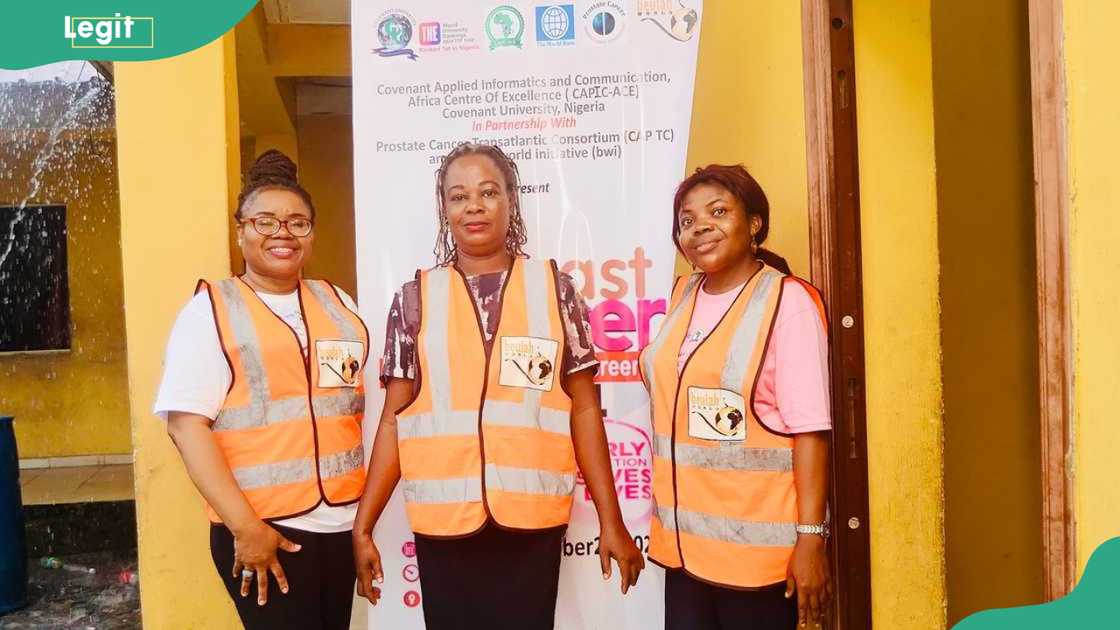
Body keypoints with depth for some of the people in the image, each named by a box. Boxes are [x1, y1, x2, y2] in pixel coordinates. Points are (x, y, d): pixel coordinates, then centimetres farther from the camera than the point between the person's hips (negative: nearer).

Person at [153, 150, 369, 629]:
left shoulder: (337, 302, 11)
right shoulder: (210, 308, -3)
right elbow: (186, 423, -10)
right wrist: (244, 526, -16)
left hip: (342, 520, 5)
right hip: (262, 526, -5)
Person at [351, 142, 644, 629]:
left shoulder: (554, 289, 2)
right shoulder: (416, 299, 3)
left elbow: (584, 409, 3)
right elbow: (394, 419, 4)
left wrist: (610, 520, 1)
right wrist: (363, 527, 1)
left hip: (532, 518, 0)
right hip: (442, 519, 1)